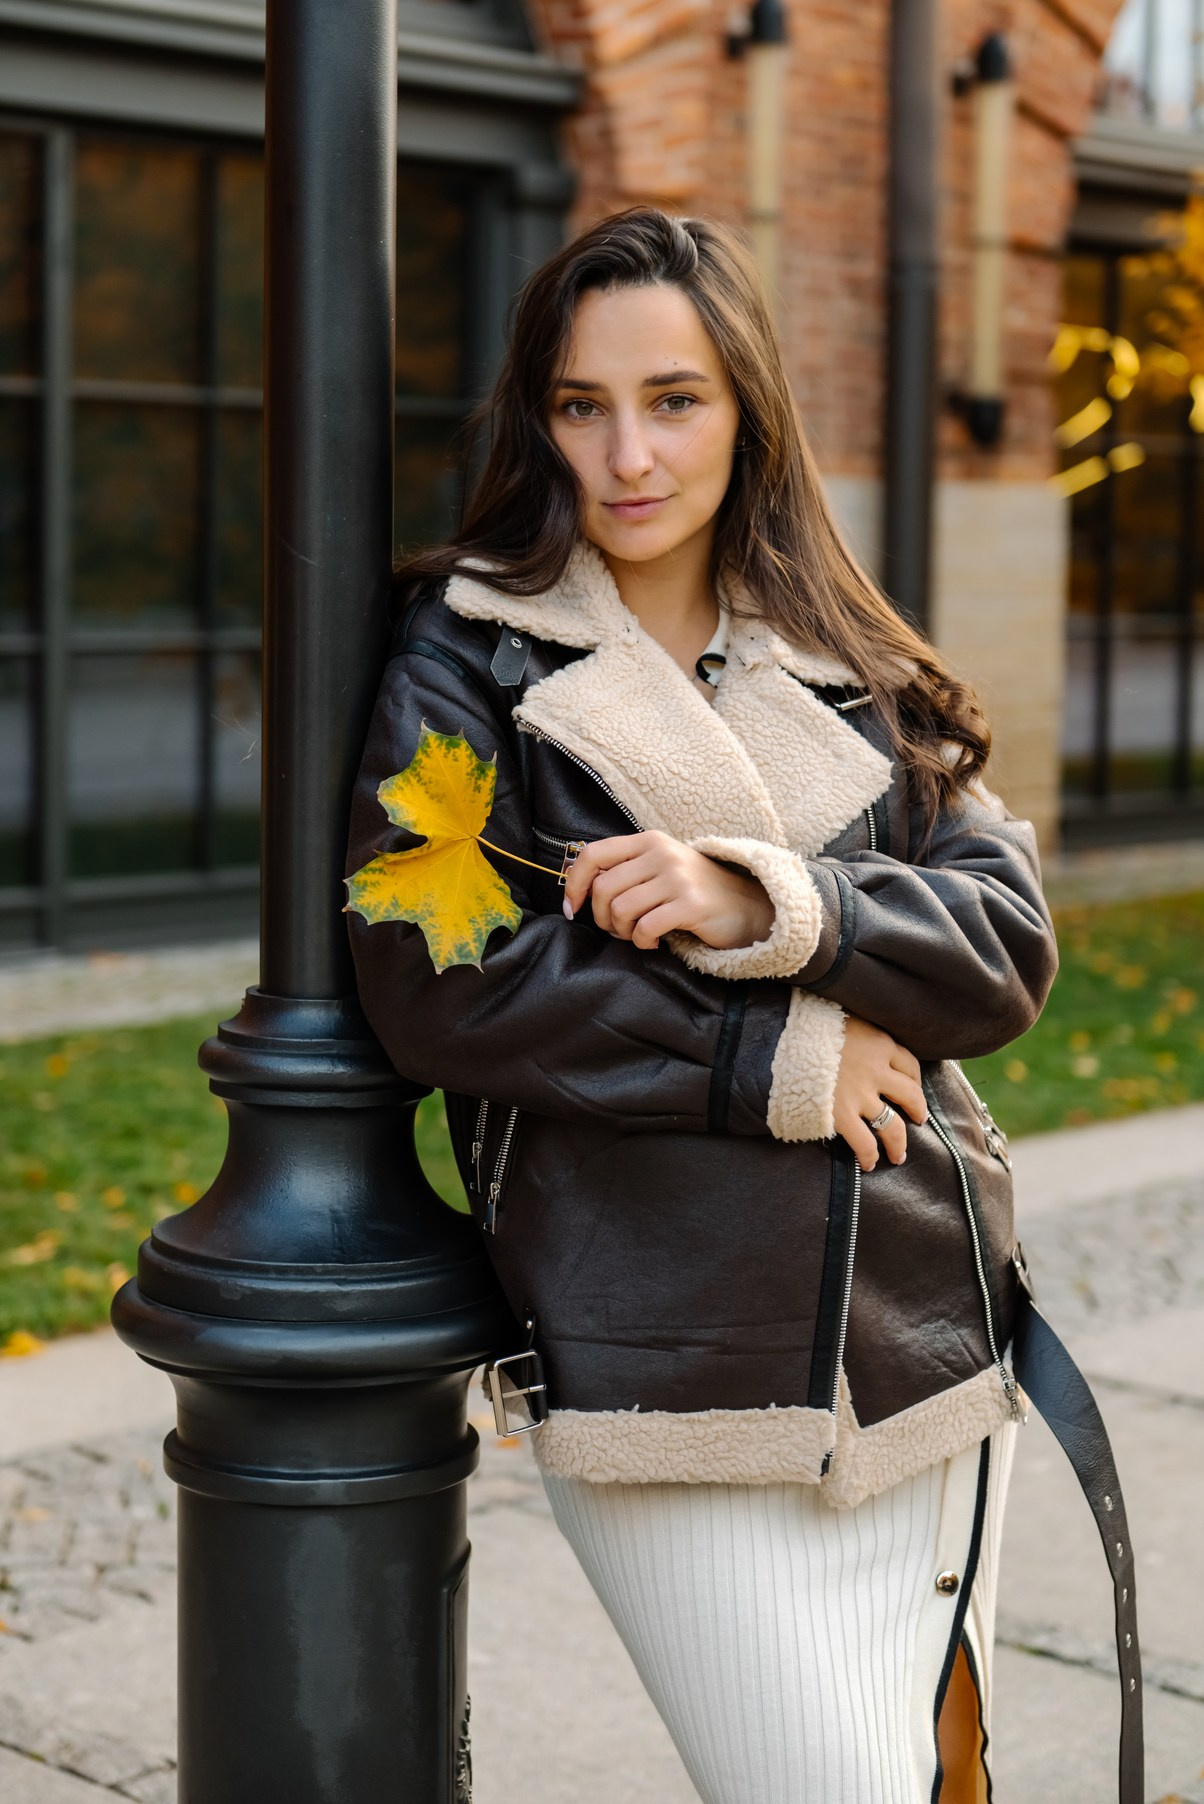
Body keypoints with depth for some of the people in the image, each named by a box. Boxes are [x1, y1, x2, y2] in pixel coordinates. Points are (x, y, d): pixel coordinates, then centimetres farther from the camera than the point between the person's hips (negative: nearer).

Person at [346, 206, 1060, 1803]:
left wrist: (765, 903, -16)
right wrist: (775, 1059, -12)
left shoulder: (855, 676, 12)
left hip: (938, 1345, 5)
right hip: (683, 1370, -5)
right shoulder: (464, 664, 0)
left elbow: (1010, 947, 1)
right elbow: (441, 988, -12)